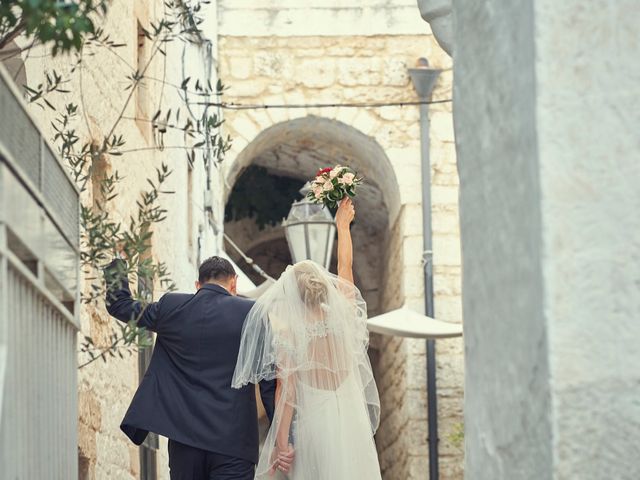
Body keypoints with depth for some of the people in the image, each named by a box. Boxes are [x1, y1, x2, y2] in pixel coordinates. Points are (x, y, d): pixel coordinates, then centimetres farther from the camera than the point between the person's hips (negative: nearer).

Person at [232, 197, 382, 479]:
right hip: (352, 423, 2)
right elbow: (345, 266, 16)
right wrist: (343, 226, 30)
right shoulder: (343, 316, 1)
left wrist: (281, 444, -8)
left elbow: (285, 390, -9)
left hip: (312, 422, -2)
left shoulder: (288, 333, -6)